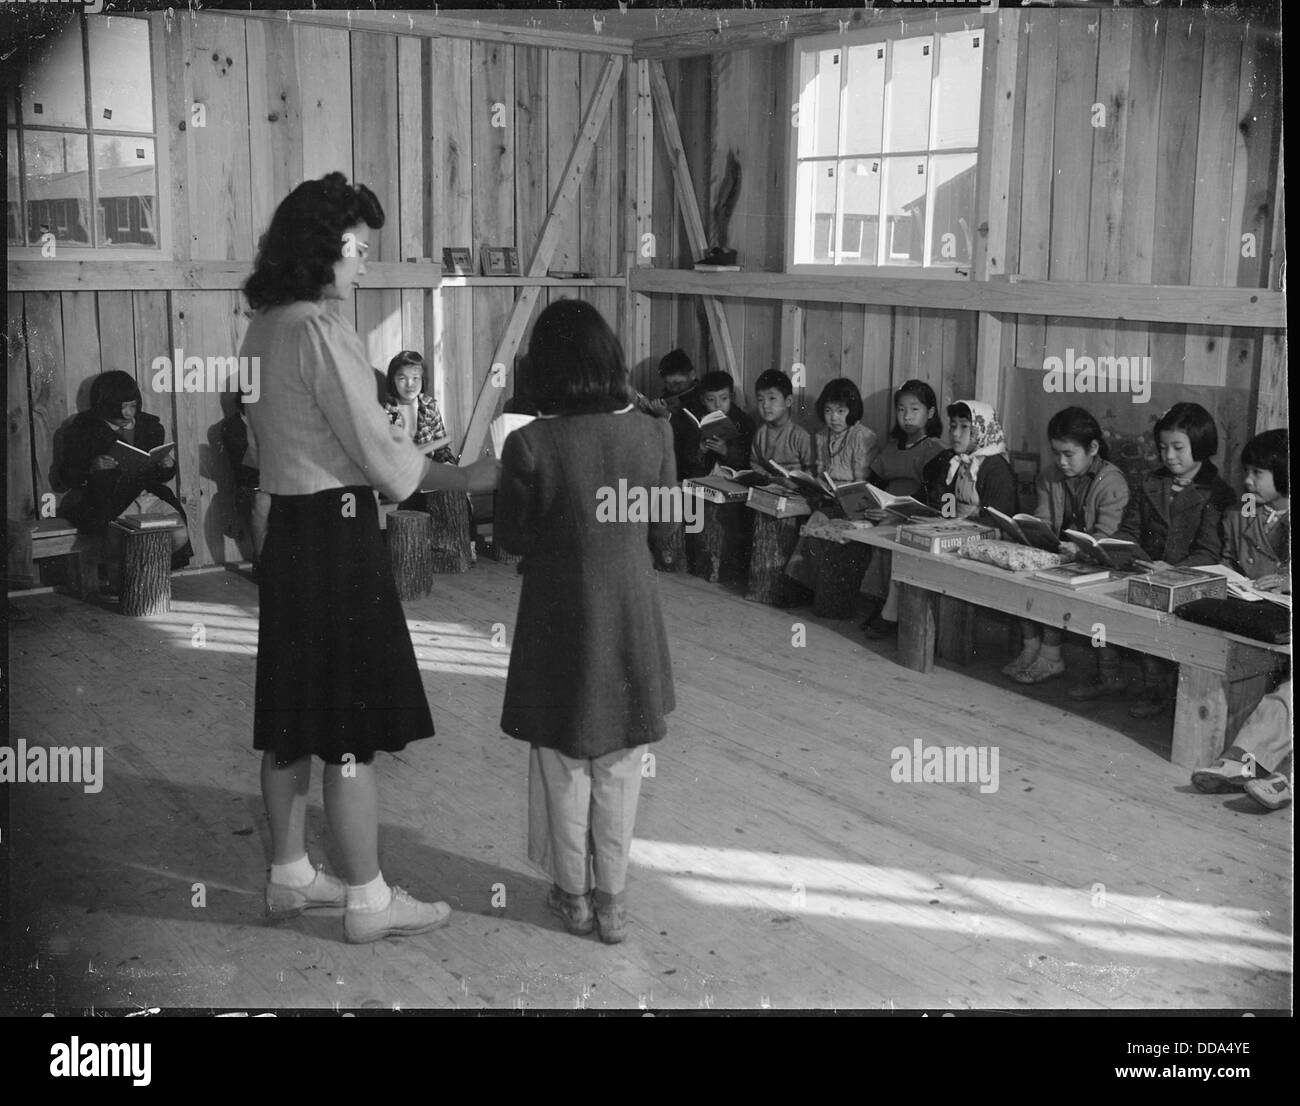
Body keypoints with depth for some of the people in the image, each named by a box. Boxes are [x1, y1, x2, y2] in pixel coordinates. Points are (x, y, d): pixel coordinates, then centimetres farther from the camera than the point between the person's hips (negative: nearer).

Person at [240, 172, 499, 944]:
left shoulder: (264, 330, 10)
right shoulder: (323, 331, -17)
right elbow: (377, 449, -18)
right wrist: (468, 478, -6)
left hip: (288, 527, 9)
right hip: (338, 533, -9)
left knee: (293, 717, 16)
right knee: (354, 729, 0)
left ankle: (291, 876, 29)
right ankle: (369, 900, 11)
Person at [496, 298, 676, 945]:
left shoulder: (529, 445, -18)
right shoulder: (652, 435, -10)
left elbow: (511, 540, -6)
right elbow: (663, 535, 0)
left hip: (558, 624, -2)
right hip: (631, 622, 2)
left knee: (564, 766, 16)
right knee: (619, 769, 15)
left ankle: (573, 894, 28)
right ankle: (612, 899, 25)